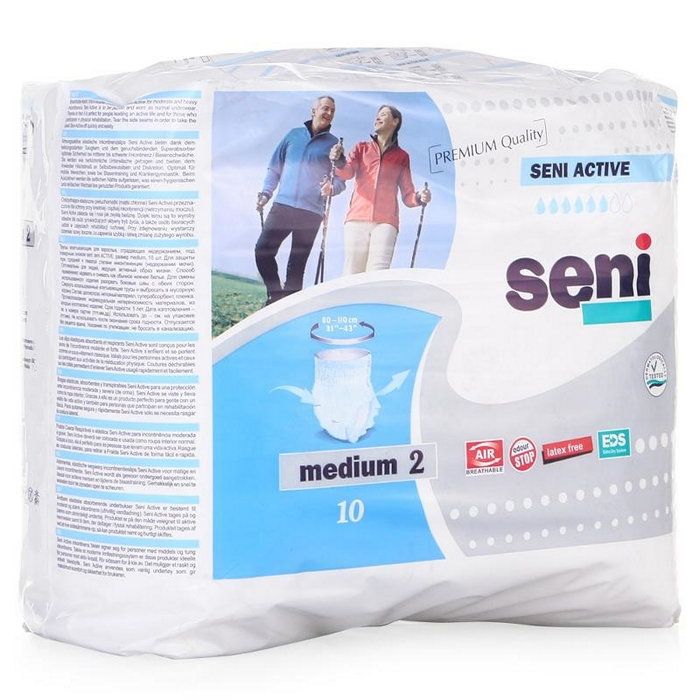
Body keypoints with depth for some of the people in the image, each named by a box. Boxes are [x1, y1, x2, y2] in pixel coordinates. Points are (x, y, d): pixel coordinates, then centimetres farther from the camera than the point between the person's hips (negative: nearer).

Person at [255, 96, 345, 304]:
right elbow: (275, 168, 17)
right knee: (263, 251, -8)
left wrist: (332, 188, -19)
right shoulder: (294, 135, 12)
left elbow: (341, 179, 4)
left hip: (311, 213, -2)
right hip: (282, 206, 2)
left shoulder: (333, 144, 7)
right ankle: (276, 293, 6)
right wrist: (266, 193, 5)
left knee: (297, 263, 0)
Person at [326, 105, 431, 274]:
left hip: (385, 222, -1)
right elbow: (347, 172, 0)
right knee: (352, 273, -7)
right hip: (357, 219, 1)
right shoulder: (361, 148, 19)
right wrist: (339, 161, -23)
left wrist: (419, 198, -9)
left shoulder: (401, 157, 18)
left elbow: (407, 195, 15)